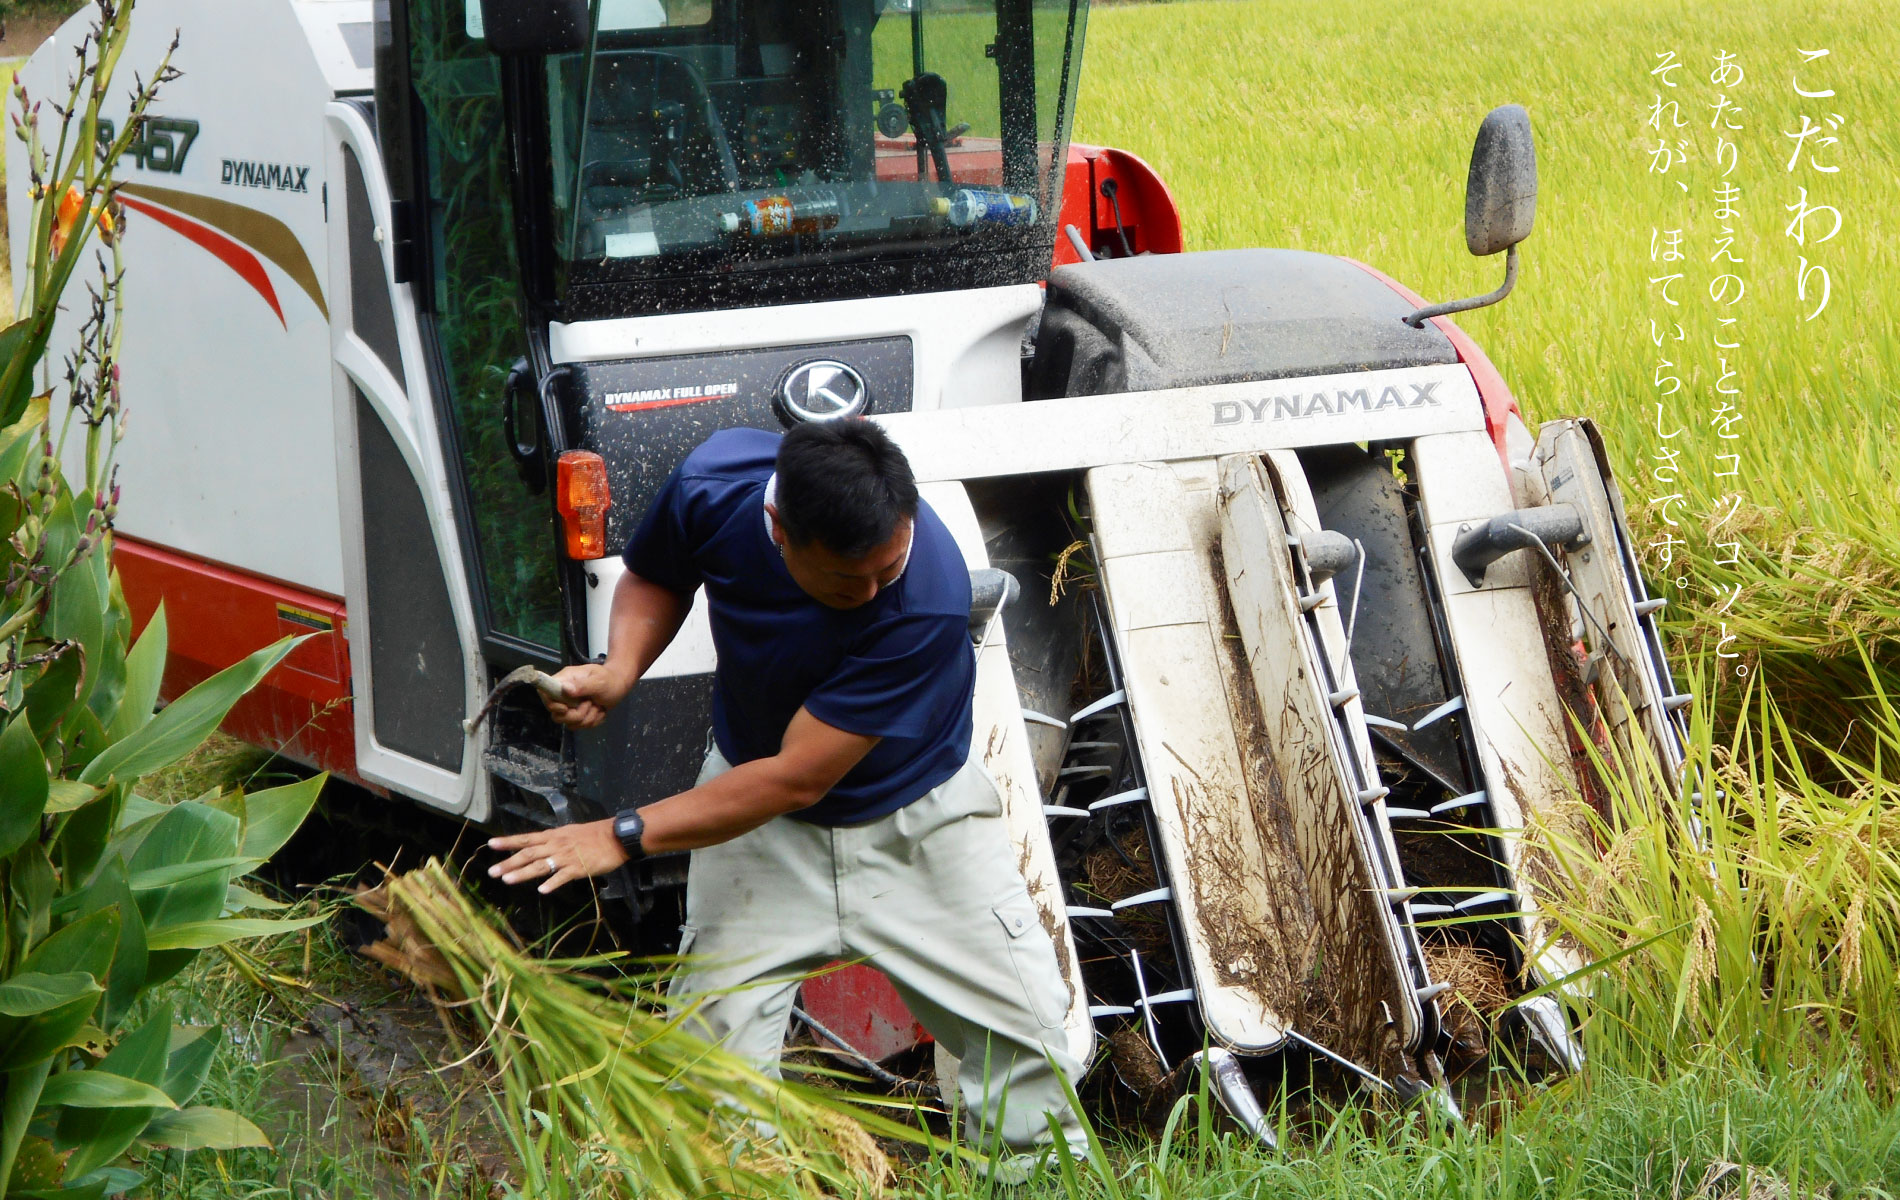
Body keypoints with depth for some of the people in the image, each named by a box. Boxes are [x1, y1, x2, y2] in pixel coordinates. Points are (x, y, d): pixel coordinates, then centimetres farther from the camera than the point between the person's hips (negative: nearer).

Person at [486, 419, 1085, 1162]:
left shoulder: (929, 600, -37)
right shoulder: (714, 484, -26)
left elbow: (798, 778, -31)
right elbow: (653, 577, 0)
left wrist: (624, 836, -30)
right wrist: (620, 670, -22)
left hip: (916, 817, -2)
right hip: (761, 823, 2)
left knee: (1032, 1036, -3)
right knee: (717, 1042, -10)